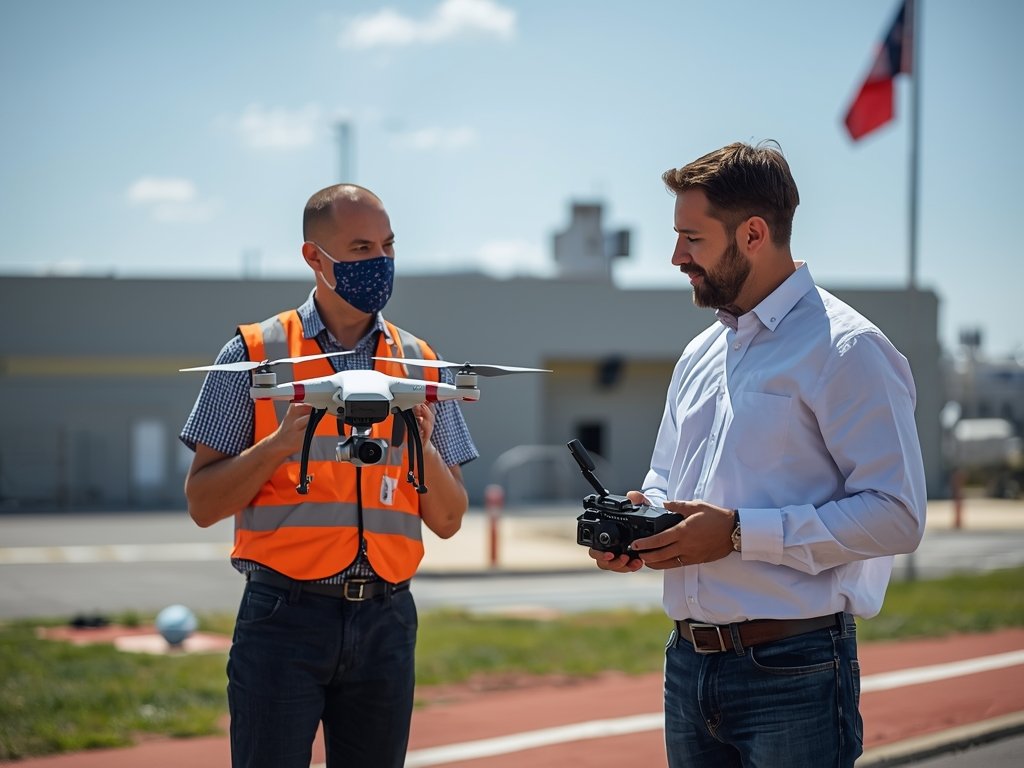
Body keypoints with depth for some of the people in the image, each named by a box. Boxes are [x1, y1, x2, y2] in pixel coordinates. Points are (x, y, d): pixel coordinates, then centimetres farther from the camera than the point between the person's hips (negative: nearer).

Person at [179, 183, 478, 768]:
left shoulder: (421, 365, 11)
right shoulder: (255, 355, 2)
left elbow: (448, 520, 10)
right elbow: (203, 505, -1)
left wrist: (423, 447, -8)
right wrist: (281, 442, -15)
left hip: (386, 619, 3)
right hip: (285, 615, -3)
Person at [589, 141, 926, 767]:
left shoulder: (845, 350, -9)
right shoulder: (701, 355, 17)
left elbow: (895, 516, -18)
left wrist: (738, 532, -20)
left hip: (791, 673, -7)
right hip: (690, 664, 7)